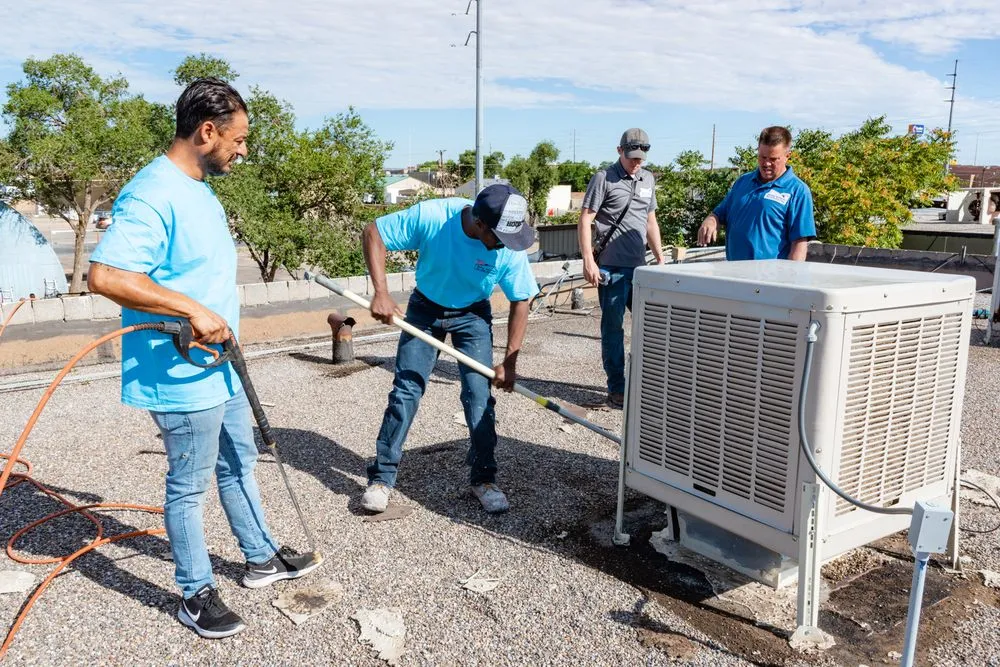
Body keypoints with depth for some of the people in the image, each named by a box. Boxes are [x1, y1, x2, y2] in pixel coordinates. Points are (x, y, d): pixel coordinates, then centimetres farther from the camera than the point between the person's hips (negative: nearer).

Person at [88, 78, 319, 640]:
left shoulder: (200, 190, 10)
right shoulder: (153, 195, -22)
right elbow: (104, 276, -30)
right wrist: (192, 310, -29)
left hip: (221, 368, 10)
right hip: (182, 378, -10)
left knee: (239, 465, 21)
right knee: (189, 485, 7)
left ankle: (263, 559, 39)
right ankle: (197, 594, 25)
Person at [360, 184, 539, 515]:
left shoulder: (510, 248, -26)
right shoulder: (431, 216, -32)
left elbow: (520, 302, -13)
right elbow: (373, 233, -21)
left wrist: (509, 362, -15)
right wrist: (381, 293, -29)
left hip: (473, 316, 1)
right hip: (425, 309, 0)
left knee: (479, 396, -6)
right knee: (405, 391, -2)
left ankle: (483, 478, 12)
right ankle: (381, 478, 10)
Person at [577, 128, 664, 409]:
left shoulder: (648, 179, 16)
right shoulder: (604, 178, -4)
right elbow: (585, 219, -8)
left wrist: (660, 259, 20)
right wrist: (588, 261, -15)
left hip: (640, 266, 6)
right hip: (612, 267, -6)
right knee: (612, 328, 1)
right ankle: (616, 389, 9)